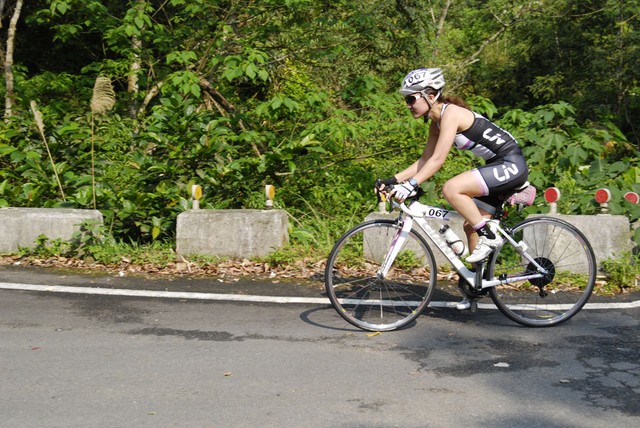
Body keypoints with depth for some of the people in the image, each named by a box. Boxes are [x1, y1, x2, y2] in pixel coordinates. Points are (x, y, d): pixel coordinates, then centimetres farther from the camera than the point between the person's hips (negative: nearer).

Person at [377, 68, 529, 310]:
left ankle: (489, 237, -11)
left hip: (512, 165, -10)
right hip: (498, 167, 10)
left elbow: (438, 160, -27)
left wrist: (410, 185, -33)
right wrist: (393, 180, 2)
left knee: (451, 189, -26)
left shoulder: (450, 113, -19)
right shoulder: (436, 121, 9)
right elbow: (425, 160, 11)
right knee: (471, 226, 11)